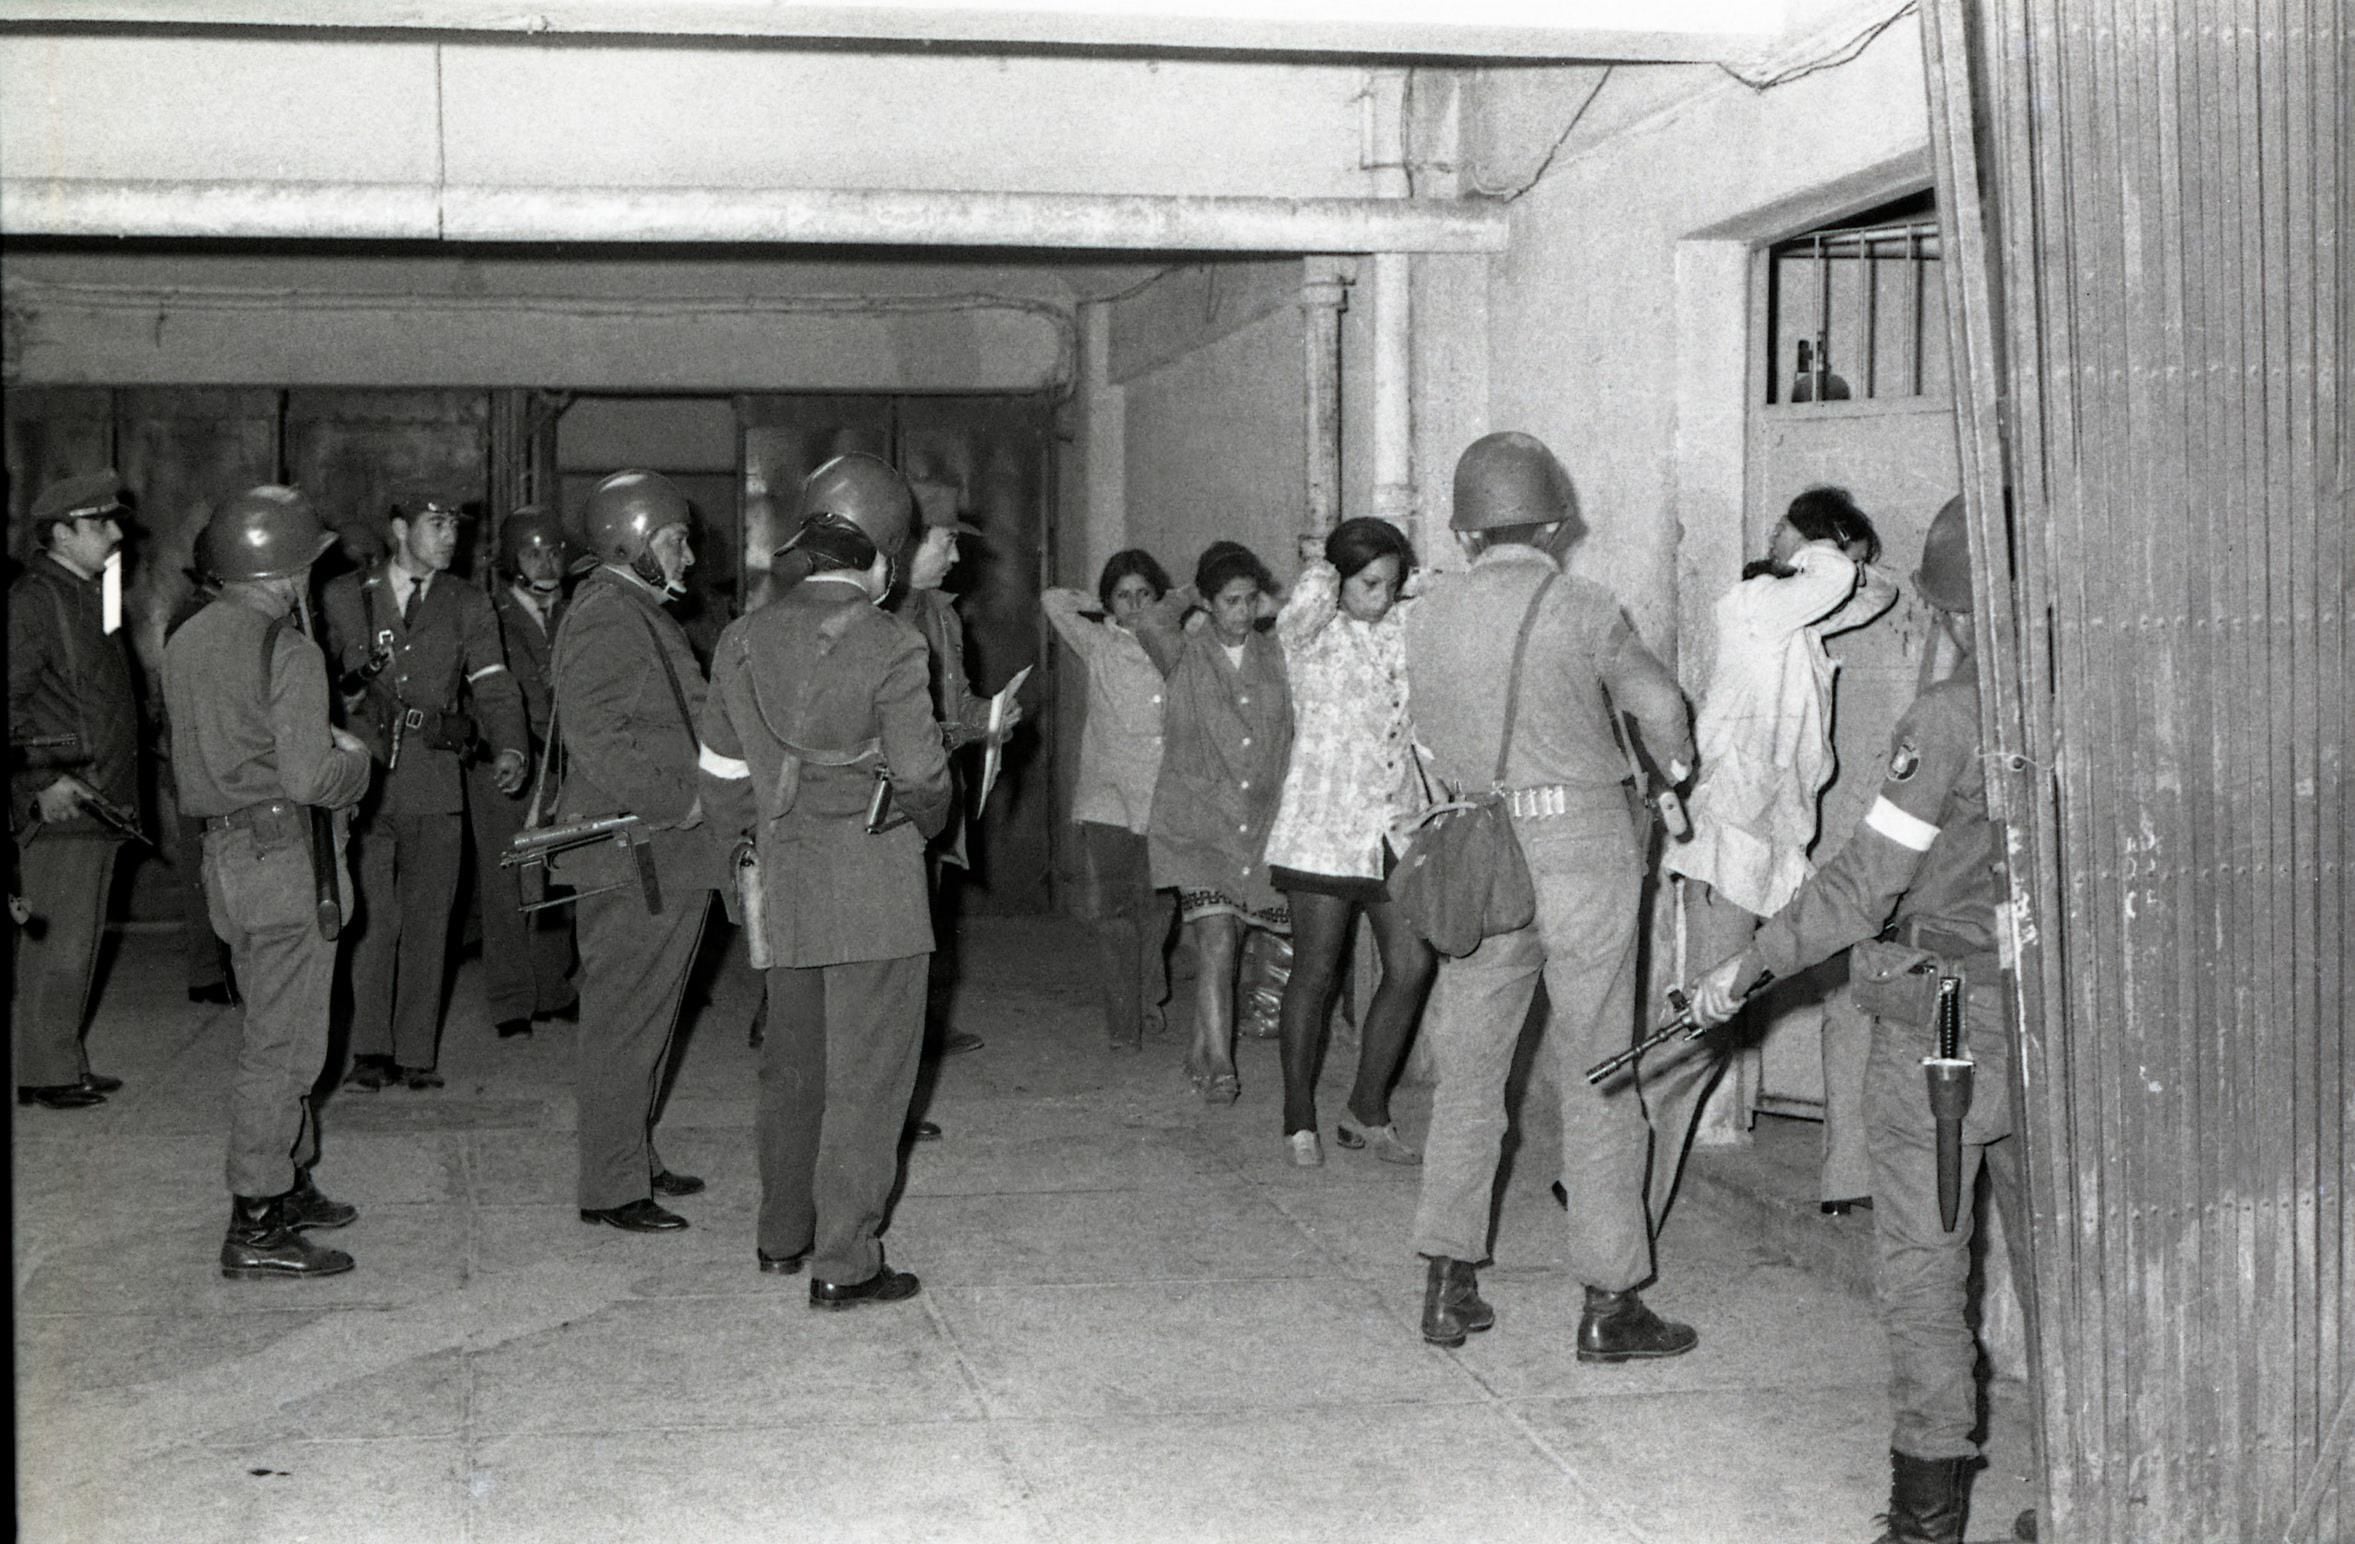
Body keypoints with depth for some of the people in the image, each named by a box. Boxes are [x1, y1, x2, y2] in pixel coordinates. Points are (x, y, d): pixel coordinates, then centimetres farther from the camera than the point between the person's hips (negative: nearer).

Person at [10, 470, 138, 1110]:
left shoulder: (88, 595, 17)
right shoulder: (31, 600, -12)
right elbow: (11, 702, -18)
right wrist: (42, 782, -22)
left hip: (96, 801, 9)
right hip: (58, 801, -9)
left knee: (78, 943, 14)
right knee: (57, 946, -5)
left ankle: (64, 1064, 22)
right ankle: (47, 1074, 3)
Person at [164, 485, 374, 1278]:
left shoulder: (187, 642, 10)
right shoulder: (288, 651, -17)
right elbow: (309, 777, -23)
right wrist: (354, 756, -2)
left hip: (227, 851, 9)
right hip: (286, 856, -9)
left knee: (274, 1032, 20)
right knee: (282, 1045, -5)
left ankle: (288, 1186, 30)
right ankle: (255, 1227, -2)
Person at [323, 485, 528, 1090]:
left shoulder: (468, 605, 12)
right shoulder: (343, 597, 10)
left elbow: (493, 684, 1)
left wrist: (510, 748, -17)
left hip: (435, 786, 1)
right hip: (363, 780, -1)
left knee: (428, 921, 3)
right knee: (371, 919, -4)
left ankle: (415, 1055, 11)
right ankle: (369, 1051, 6)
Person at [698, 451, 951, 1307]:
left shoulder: (746, 638, 4)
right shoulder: (890, 646, -13)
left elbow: (722, 769, 9)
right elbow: (920, 770, -11)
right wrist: (924, 822, 10)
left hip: (785, 881, 6)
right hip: (875, 882, -6)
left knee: (792, 1060, 19)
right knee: (866, 1074, 2)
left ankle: (782, 1235, 31)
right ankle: (844, 1263, 5)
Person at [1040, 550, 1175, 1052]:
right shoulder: (1099, 644, 4)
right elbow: (1053, 602, -1)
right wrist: (1099, 603, 9)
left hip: (1165, 799, 2)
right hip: (1109, 799, -2)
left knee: (1157, 910, 8)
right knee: (1115, 916, -5)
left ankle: (1148, 997, 31)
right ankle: (1124, 1025, 1)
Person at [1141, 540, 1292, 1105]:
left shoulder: (1274, 655, 7)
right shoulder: (1185, 654, -1)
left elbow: (1294, 735, 14)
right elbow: (1155, 623, -22)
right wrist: (1188, 596, -4)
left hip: (1260, 822, 4)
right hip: (1197, 819, -3)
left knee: (1228, 943, 10)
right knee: (1215, 939, -14)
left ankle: (1203, 1052, 26)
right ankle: (1219, 1064, -12)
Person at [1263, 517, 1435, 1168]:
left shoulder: (1406, 628, 10)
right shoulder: (1308, 632, -5)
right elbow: (1311, 600, -24)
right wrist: (1321, 563, -5)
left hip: (1396, 828, 5)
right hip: (1326, 827, -5)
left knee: (1413, 964, 0)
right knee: (1315, 973, 2)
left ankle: (1367, 1111, 15)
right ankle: (1300, 1120, 16)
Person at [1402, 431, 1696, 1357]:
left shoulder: (1428, 614, 1)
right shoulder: (1578, 608, -9)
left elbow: (1429, 734, 8)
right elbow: (1658, 703, 3)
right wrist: (1676, 769, 24)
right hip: (1582, 843, -4)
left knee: (1466, 1071, 13)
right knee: (1596, 1076, 3)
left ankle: (1447, 1285, 17)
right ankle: (1609, 1304, 7)